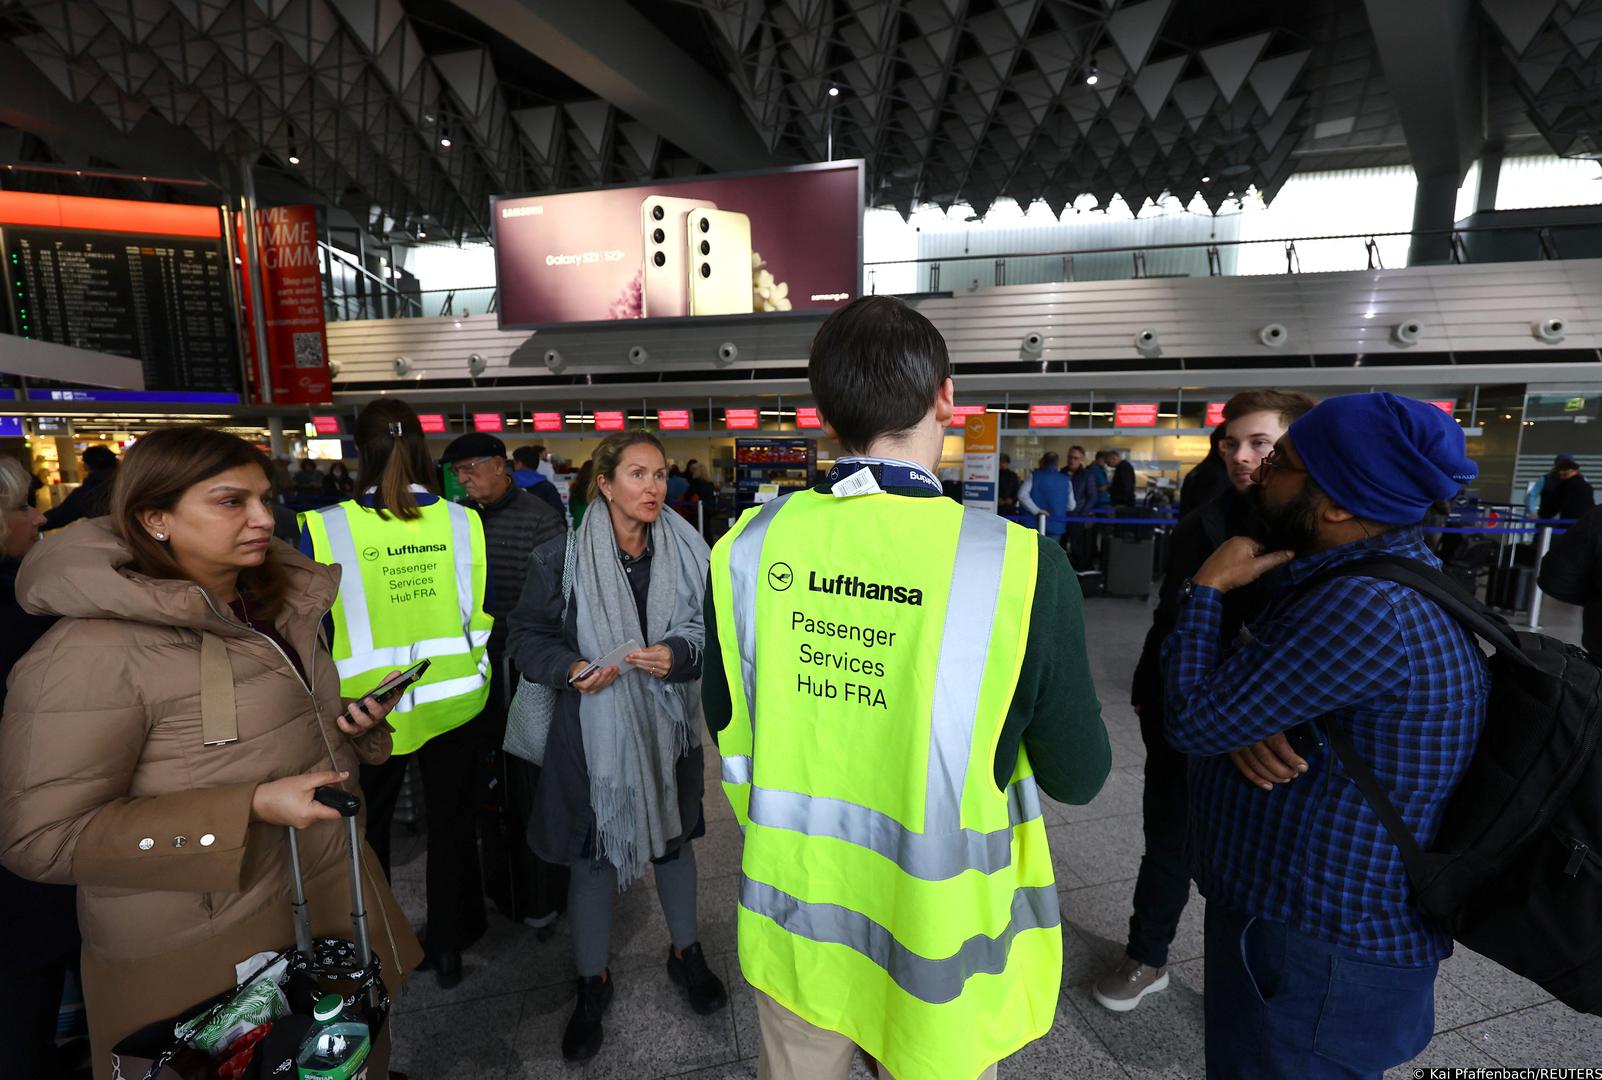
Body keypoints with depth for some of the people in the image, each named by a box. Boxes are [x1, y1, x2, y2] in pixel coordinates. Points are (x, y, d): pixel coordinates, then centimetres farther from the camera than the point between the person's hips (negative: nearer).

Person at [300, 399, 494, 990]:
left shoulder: (325, 529, -16)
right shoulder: (463, 522, -11)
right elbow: (482, 615, -2)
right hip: (454, 699, 2)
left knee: (366, 828, 22)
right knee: (451, 823, 18)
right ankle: (448, 946, 35)